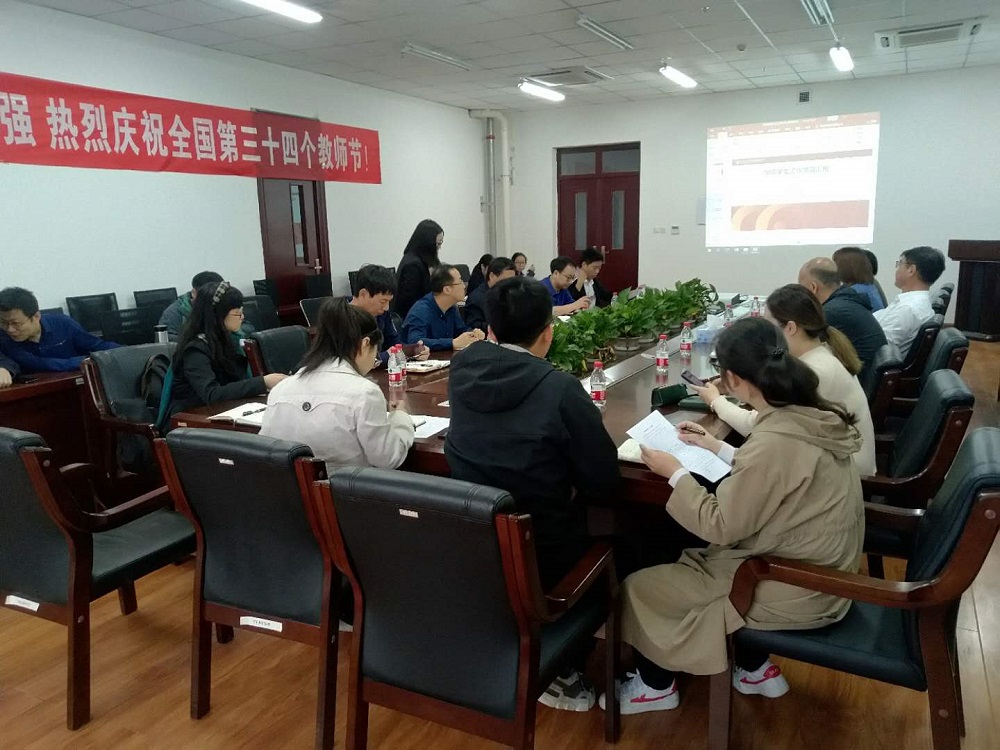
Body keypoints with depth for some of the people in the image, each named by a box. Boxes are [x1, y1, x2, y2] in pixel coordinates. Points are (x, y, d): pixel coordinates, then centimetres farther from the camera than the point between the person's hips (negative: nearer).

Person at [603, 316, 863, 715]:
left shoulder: (775, 440, -31)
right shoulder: (812, 416, -5)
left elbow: (720, 527, -22)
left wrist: (675, 473, -11)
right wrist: (718, 447, 13)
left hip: (796, 589, -9)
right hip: (819, 570, 9)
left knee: (640, 588, 3)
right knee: (688, 561, 26)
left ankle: (655, 687, 28)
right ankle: (757, 669, 32)